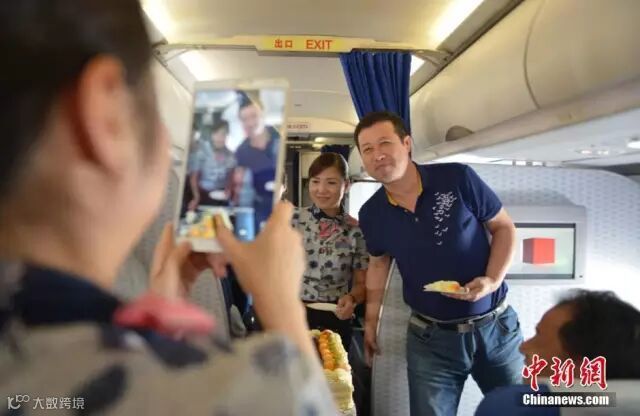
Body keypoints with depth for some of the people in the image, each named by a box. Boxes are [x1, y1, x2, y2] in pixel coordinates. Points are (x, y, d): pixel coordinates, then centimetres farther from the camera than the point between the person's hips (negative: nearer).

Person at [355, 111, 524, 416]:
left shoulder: (457, 178, -14)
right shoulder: (372, 214, -5)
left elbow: (504, 228, -3)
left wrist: (492, 280, -17)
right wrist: (371, 320, 8)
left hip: (495, 326, -1)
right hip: (429, 338, 1)